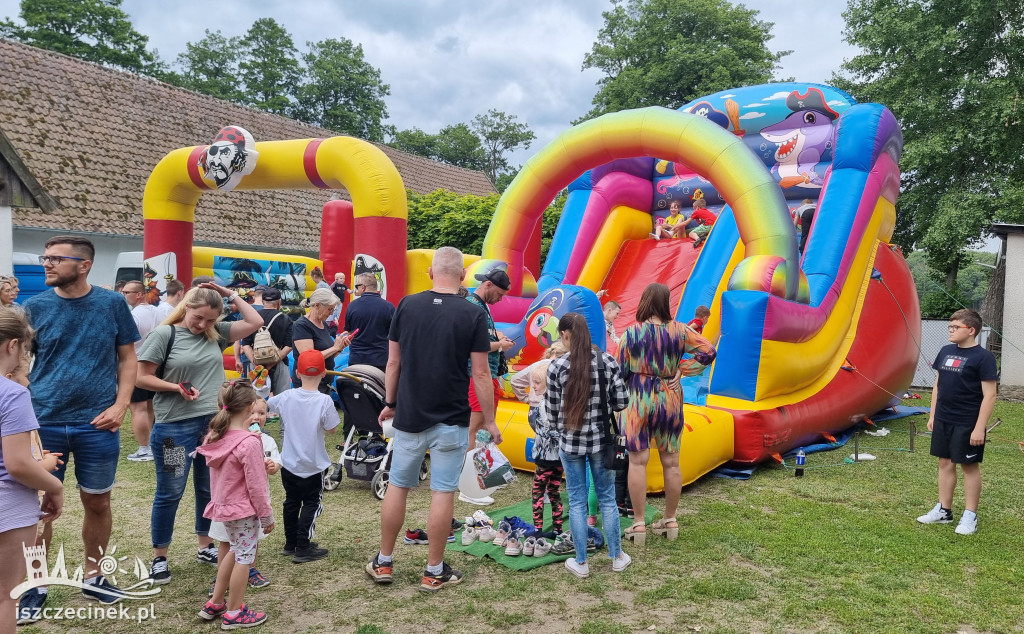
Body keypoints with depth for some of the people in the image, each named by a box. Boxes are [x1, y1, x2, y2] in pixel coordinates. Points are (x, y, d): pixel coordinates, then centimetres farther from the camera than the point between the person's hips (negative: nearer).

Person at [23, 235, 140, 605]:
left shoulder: (112, 304, -2)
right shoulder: (35, 307, -1)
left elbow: (128, 358, 4)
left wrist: (120, 406, -8)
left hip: (97, 424, 0)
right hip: (43, 422, 1)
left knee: (97, 503, 11)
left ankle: (93, 576, 30)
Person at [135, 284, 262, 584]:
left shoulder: (216, 333, 6)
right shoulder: (164, 334, -7)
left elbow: (255, 322, 4)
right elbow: (142, 378, -6)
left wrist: (231, 295, 2)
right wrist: (177, 388, -17)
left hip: (214, 423, 5)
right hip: (175, 426, -5)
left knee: (210, 490, 16)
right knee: (170, 493, 6)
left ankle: (205, 547, 32)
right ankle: (159, 557, 22)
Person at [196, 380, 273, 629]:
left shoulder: (215, 438, -1)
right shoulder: (249, 443, -23)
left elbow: (222, 474, 11)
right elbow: (256, 486, -19)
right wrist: (267, 516, -9)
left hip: (224, 506, 8)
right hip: (244, 509, -8)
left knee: (236, 552, 23)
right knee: (244, 557, 7)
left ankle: (214, 603, 32)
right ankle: (234, 613, 18)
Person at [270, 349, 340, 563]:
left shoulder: (286, 397, -7)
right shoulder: (324, 401, -20)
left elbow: (266, 404, 12)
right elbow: (332, 429, -12)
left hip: (289, 464, 5)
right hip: (313, 466, -4)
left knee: (291, 502, 18)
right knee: (311, 504, 6)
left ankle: (290, 543, 30)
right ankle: (302, 549, 5)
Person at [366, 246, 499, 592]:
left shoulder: (406, 305, -2)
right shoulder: (473, 315, -9)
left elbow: (393, 363, 3)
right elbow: (480, 373, -9)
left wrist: (389, 402, 15)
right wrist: (489, 420, 0)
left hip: (409, 416, 3)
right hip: (451, 420, -2)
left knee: (397, 487, 14)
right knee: (442, 493, 6)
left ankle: (383, 563, 26)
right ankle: (434, 571, 15)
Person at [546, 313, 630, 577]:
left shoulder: (557, 367, -11)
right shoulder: (607, 361, -6)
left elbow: (553, 413, -5)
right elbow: (621, 401, -2)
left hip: (570, 442, -1)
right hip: (601, 439, 2)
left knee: (577, 502, 10)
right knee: (607, 499, 15)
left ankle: (580, 562, 19)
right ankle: (617, 557, 26)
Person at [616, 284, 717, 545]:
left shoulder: (631, 333, -10)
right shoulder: (679, 331, -3)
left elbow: (619, 372, -7)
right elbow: (708, 351, -2)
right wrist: (682, 369, 2)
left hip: (638, 401, -3)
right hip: (670, 400, 3)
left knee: (637, 462, 3)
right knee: (671, 462, 12)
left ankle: (638, 524, 6)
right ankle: (670, 520, 23)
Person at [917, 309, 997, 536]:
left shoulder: (983, 357, -13)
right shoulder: (946, 351, 6)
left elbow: (989, 395, -14)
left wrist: (980, 428, -18)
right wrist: (932, 415, 13)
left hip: (967, 424, -6)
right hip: (943, 421, 6)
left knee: (969, 466, 5)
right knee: (945, 463, 13)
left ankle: (970, 516, 16)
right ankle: (943, 510, 24)